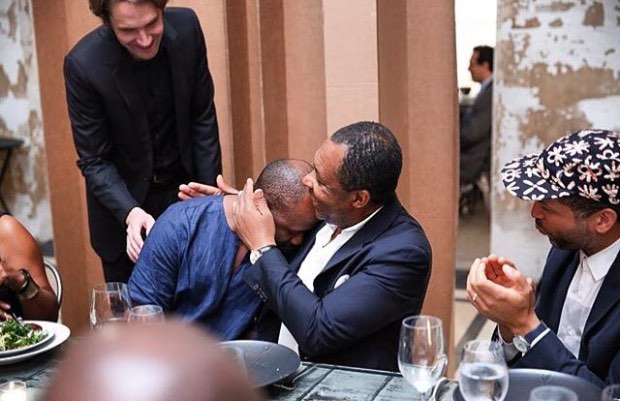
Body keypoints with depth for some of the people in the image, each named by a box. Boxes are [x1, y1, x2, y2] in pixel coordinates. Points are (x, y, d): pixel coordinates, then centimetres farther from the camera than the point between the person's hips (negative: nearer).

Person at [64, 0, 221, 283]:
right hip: (122, 199, -2)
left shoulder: (186, 28, -15)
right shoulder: (83, 65, -23)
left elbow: (203, 118, -3)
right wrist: (131, 212, -30)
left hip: (184, 188, 3)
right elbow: (94, 161, -15)